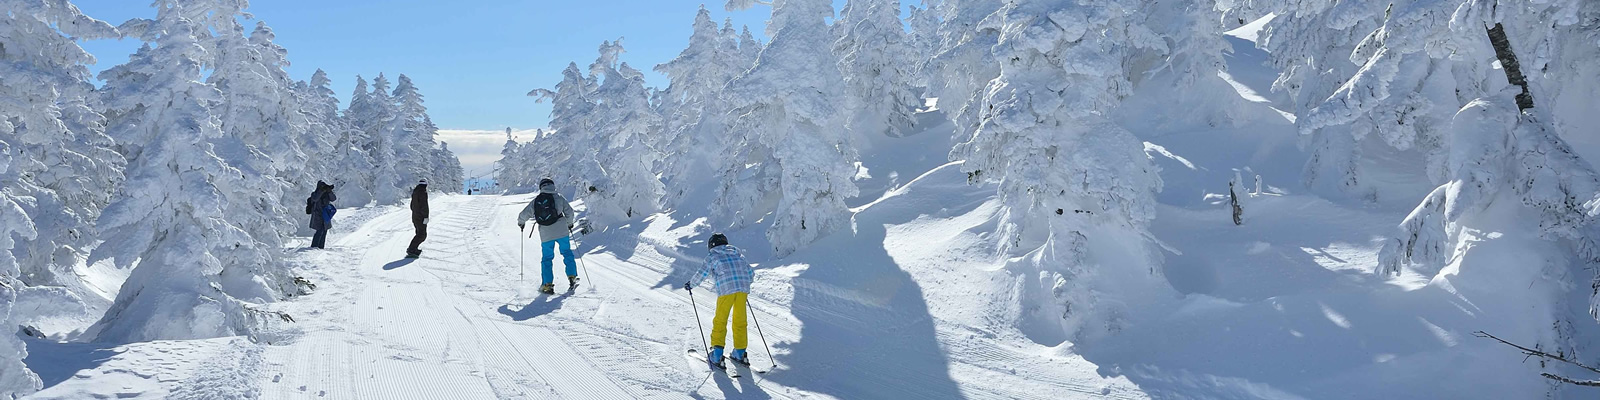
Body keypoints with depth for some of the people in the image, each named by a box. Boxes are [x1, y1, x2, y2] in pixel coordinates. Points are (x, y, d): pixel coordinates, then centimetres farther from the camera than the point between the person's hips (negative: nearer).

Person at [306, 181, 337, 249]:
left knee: (324, 231, 10)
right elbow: (315, 199, -29)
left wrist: (329, 191, -20)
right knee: (320, 231, -14)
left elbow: (333, 198, -6)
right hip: (318, 216, -6)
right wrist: (321, 191, -33)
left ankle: (321, 247, 19)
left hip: (325, 216, 6)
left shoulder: (326, 194, 7)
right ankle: (314, 246, -7)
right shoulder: (315, 194, -8)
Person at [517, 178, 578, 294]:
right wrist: (569, 224, 19)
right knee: (567, 253, 16)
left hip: (546, 234, 1)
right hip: (562, 232, -1)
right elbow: (569, 212, 0)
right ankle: (572, 278, 10)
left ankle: (547, 285, 5)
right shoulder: (558, 197, 0)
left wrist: (521, 223, 28)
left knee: (546, 258, 10)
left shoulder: (536, 201, 4)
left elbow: (523, 215, 7)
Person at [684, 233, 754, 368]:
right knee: (740, 320, 13)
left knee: (720, 320, 3)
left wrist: (691, 285, 21)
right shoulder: (738, 255, 23)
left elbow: (702, 274, 4)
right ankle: (739, 353, 15)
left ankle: (717, 353, -4)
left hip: (726, 289, -4)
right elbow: (751, 273, 23)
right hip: (743, 288, 4)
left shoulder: (713, 257, 9)